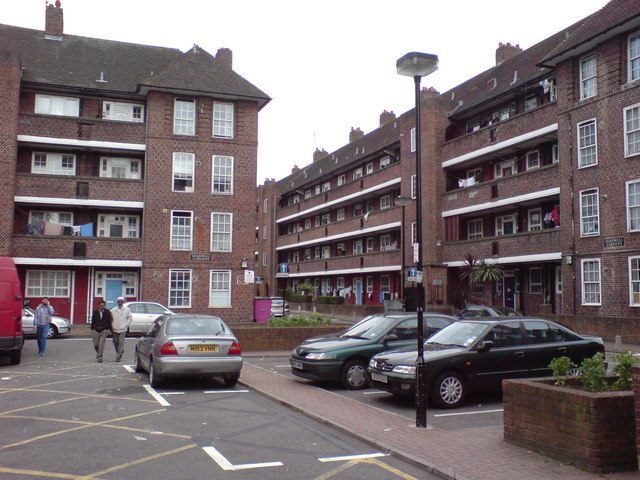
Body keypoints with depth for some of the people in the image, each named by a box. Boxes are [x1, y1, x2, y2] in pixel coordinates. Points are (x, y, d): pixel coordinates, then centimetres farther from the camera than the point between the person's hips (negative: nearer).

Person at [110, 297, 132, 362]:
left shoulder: (127, 309, 3)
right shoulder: (113, 310, 5)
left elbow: (130, 318, 8)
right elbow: (110, 319, 7)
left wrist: (126, 325, -2)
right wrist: (111, 327, 0)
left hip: (123, 330, -2)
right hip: (115, 330, 2)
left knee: (121, 342, -9)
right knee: (115, 342, 9)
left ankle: (118, 357, -4)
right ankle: (119, 353, 32)